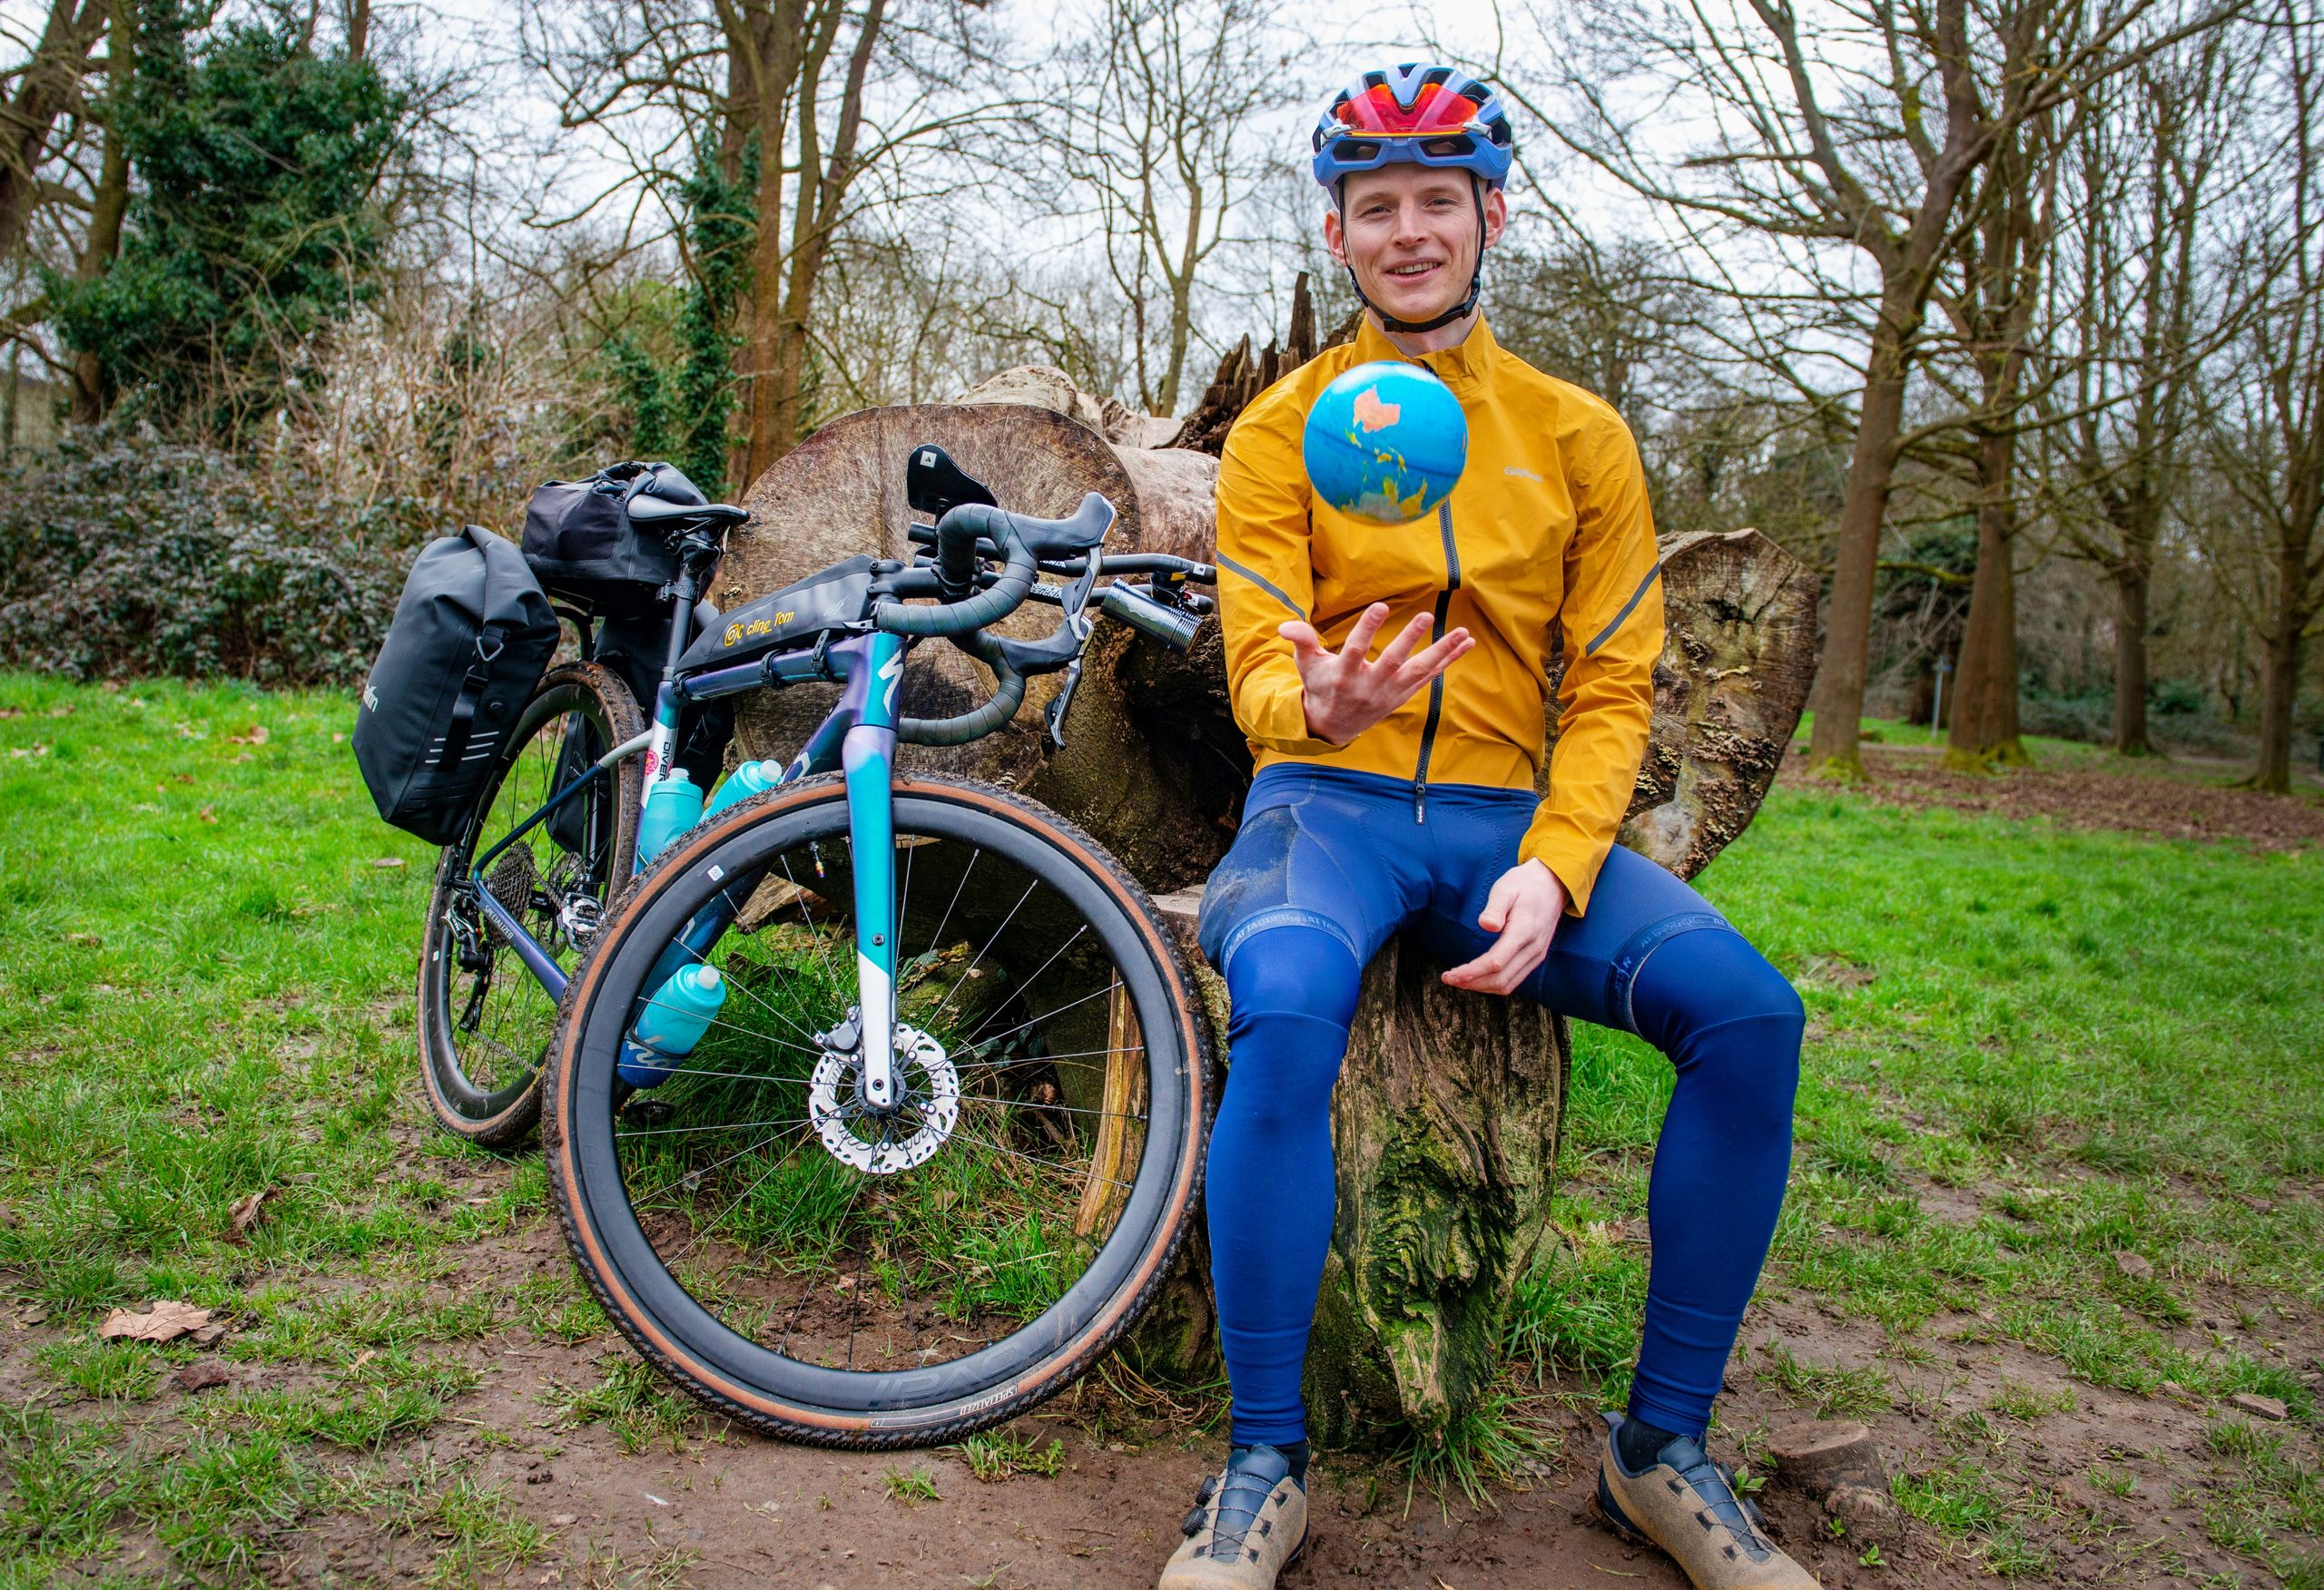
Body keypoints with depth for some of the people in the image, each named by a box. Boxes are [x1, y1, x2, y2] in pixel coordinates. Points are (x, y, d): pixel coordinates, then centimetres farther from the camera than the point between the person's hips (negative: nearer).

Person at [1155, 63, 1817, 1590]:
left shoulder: (1580, 435, 11)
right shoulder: (1282, 430, 5)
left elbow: (1613, 689, 6)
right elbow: (1257, 665, -4)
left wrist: (1552, 870, -12)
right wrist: (1312, 704, -31)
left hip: (1515, 817, 3)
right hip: (1327, 800, -2)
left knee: (1750, 1011, -22)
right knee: (1286, 1003, -36)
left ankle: (1664, 1444, -4)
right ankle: (1266, 1464, -18)